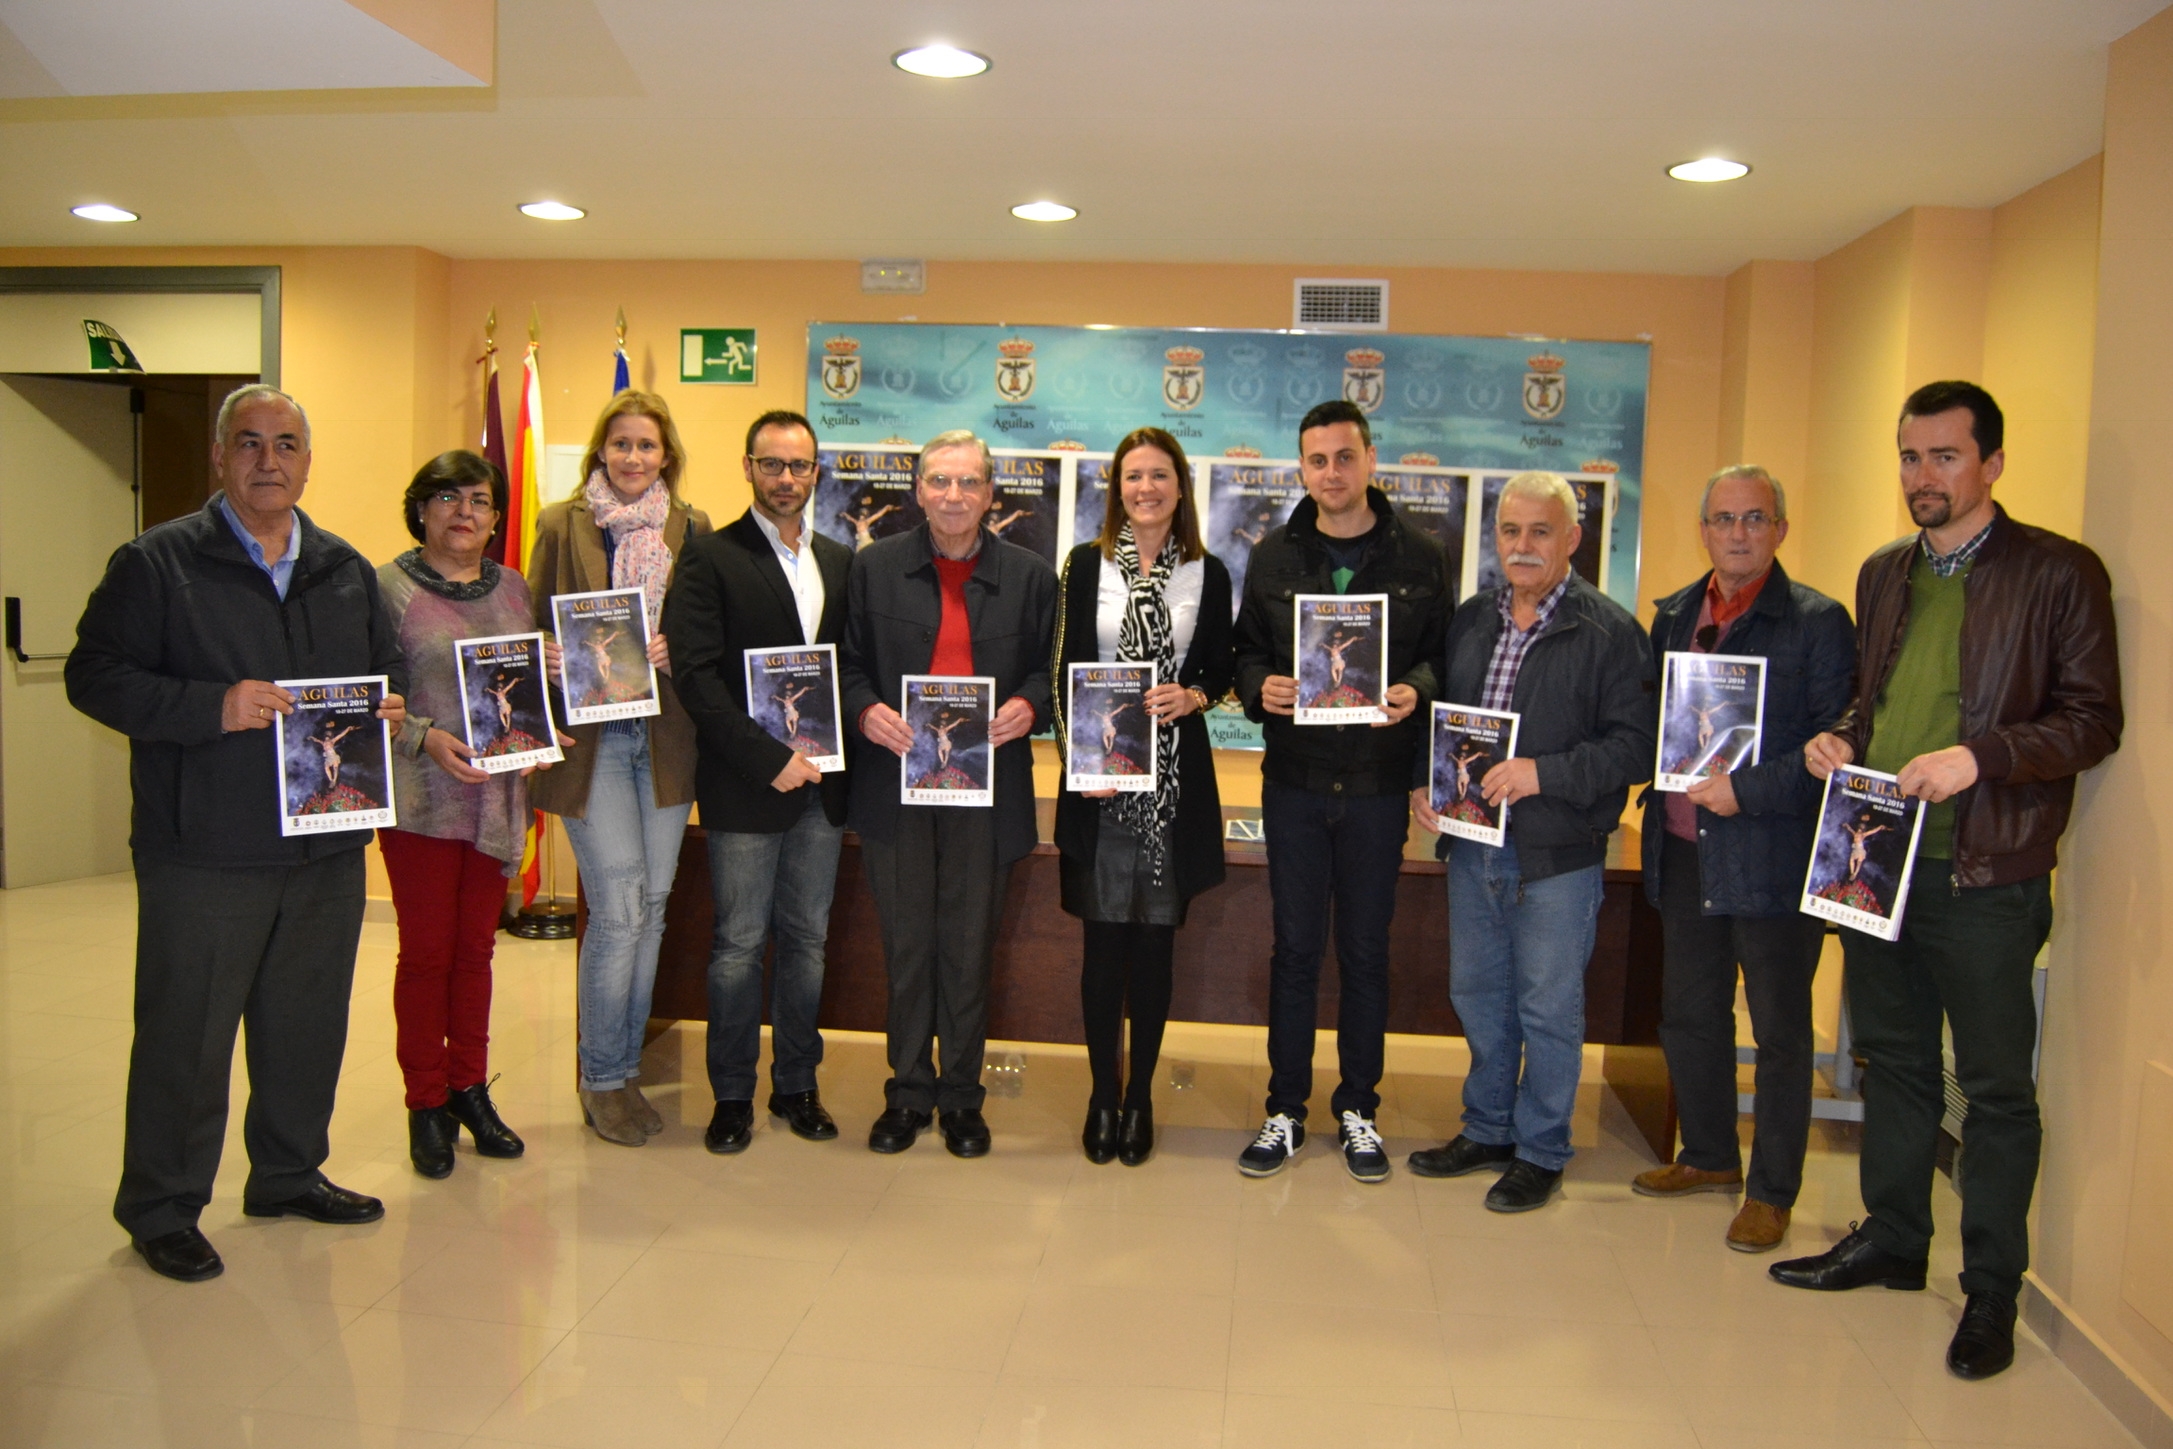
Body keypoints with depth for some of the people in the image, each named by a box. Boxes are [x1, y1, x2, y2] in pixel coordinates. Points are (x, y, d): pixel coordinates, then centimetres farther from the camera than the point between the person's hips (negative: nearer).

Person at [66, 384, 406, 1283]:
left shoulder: (347, 571, 13)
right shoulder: (156, 564, -3)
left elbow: (390, 666, 23)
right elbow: (95, 676, -8)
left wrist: (391, 706, 0)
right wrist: (210, 707, -21)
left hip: (329, 846, 5)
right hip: (204, 852, -5)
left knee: (309, 1023, 15)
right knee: (185, 1032, 2)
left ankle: (290, 1175, 32)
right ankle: (161, 1210, 19)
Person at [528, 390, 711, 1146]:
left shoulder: (691, 528, 7)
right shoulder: (561, 525, 4)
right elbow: (534, 626, 8)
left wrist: (675, 649, -12)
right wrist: (547, 657, -14)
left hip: (666, 735, 3)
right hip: (592, 734, -2)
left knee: (650, 906, 8)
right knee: (619, 908, -6)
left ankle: (623, 1070, 23)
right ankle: (602, 1079, 12)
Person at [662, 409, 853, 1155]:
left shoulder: (841, 561, 12)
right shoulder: (711, 558, -3)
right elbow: (696, 674, -11)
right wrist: (767, 758, -16)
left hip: (821, 784, 4)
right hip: (745, 786, -4)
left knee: (807, 941, 11)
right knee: (739, 945, 3)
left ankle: (797, 1085, 24)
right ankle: (732, 1095, 18)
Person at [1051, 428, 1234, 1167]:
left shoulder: (1207, 573, 6)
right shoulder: (1085, 564, 4)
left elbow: (1221, 670, 11)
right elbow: (1062, 670, 1)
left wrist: (1193, 697, -11)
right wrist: (1079, 755, -12)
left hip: (1175, 779, 1)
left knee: (1155, 939, 6)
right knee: (1103, 938, 4)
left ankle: (1140, 1094, 20)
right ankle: (1103, 1092, 19)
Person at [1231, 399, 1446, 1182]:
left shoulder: (1420, 558, 2)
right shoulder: (1273, 556, 6)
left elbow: (1443, 655, 5)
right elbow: (1246, 651, 9)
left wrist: (1417, 689, -16)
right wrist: (1261, 687, -13)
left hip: (1379, 783, -1)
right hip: (1294, 779, 1)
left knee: (1366, 950, 9)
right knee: (1295, 946, 8)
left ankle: (1358, 1110, 23)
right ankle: (1285, 1111, 19)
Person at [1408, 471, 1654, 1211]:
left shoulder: (1610, 631, -8)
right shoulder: (1468, 621, 9)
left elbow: (1634, 746, -13)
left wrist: (1544, 773, -23)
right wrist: (1422, 782, -2)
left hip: (1556, 853, -5)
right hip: (1471, 843, 6)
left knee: (1548, 1009, 5)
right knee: (1477, 994, 16)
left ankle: (1541, 1151, 22)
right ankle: (1487, 1129, 33)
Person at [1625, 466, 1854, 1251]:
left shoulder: (1818, 621, -7)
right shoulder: (1673, 615, 10)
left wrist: (1745, 791, -20)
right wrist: (1663, 790, -2)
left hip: (1774, 856, -6)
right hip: (1685, 853, 6)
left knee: (1779, 1031, 7)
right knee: (1689, 1016, 17)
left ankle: (1772, 1191, 21)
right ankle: (1709, 1156, 36)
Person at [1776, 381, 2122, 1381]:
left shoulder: (2058, 573, -5)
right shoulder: (1884, 575, 13)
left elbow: (2093, 719, -8)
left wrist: (1979, 756, -22)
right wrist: (1840, 740, 2)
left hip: (1985, 876, -6)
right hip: (1877, 858, 6)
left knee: (1996, 1086, 4)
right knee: (1892, 1060, 17)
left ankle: (1992, 1292, 17)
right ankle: (1892, 1240, 32)